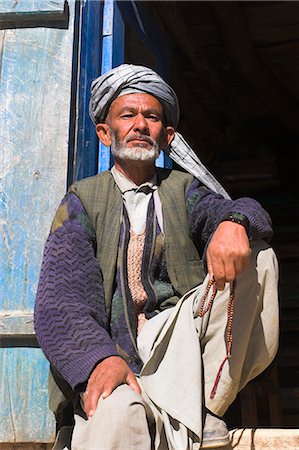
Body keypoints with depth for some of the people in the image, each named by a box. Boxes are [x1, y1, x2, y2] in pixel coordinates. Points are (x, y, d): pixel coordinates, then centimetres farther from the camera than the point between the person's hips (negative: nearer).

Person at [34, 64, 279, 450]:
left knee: (256, 255, -18)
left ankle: (203, 410, -19)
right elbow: (60, 297, -5)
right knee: (115, 415, -37)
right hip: (118, 362, -4)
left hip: (183, 342, 4)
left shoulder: (184, 189, 15)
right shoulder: (83, 200, 8)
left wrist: (232, 221, -33)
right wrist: (98, 357, -24)